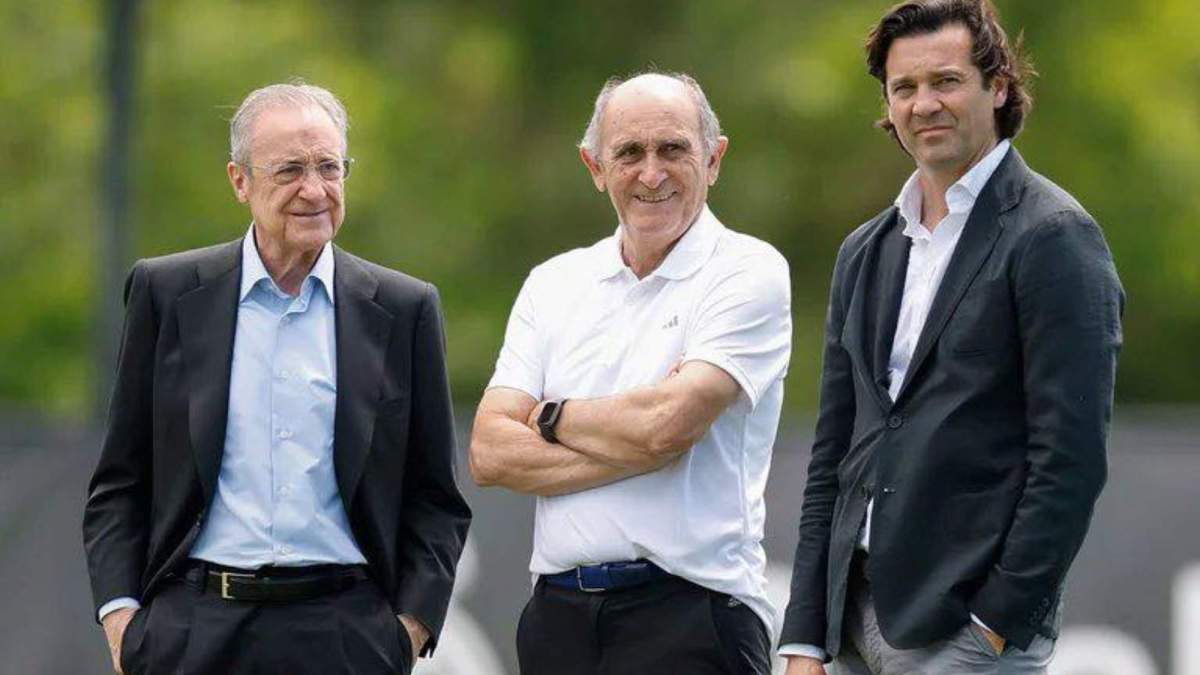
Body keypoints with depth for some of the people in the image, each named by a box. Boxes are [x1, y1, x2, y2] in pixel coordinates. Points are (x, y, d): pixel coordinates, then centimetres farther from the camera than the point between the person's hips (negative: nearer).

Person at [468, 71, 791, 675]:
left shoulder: (749, 273, -3)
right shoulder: (555, 282, 12)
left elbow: (669, 424, -16)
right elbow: (490, 453, 2)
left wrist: (552, 417, 1)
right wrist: (635, 449, -10)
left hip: (690, 611, -4)